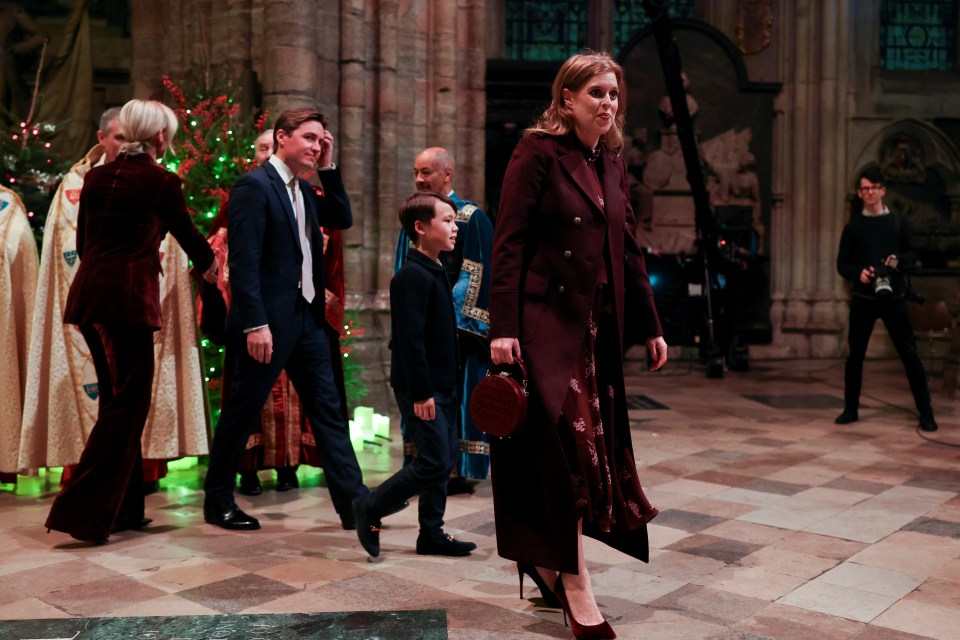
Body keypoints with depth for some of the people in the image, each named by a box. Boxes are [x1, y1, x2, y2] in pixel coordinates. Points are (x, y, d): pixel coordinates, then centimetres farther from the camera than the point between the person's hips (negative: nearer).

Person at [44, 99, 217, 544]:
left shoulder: (95, 177, 13)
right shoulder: (161, 181, -3)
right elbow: (186, 232, 10)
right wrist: (208, 265, 31)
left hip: (89, 291, 7)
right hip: (128, 295, -7)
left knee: (116, 398, 15)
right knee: (129, 402, -1)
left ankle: (122, 507, 21)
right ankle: (81, 511, -5)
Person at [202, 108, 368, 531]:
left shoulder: (303, 189, 15)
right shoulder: (254, 185, -12)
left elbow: (342, 219, 15)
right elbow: (243, 261, -18)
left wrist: (328, 169, 6)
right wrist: (255, 324, -22)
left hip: (307, 317, 9)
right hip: (269, 320, -8)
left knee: (328, 409, 7)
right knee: (242, 411, 5)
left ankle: (353, 502, 11)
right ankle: (217, 501, 20)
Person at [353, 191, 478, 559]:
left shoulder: (435, 272, 15)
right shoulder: (413, 275, -17)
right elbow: (410, 338, -22)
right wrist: (421, 393, -23)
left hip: (441, 386, 10)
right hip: (423, 389, -10)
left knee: (445, 459, 11)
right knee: (434, 462, -8)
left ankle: (432, 534, 20)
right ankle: (370, 509, 8)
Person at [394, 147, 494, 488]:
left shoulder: (471, 218, -5)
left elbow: (475, 274, -10)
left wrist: (450, 317, -16)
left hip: (454, 323, -6)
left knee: (454, 393, -3)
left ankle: (458, 470, 5)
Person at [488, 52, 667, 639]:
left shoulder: (613, 161, 14)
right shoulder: (538, 151, -7)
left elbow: (629, 248, 16)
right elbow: (508, 243, -13)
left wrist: (651, 325, 15)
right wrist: (503, 327, -20)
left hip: (598, 324, 7)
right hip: (545, 321, -7)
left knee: (597, 446, 9)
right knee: (566, 446, -5)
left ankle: (546, 559, 26)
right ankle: (576, 587, 4)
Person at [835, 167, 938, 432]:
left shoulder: (899, 222, 7)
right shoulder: (853, 226, 6)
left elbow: (912, 255, 6)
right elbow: (842, 264, 5)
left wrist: (898, 260, -17)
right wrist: (858, 272, -15)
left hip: (894, 297, -1)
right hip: (863, 298, 1)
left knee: (909, 354, -2)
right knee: (855, 354, 5)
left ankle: (926, 413, 5)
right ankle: (851, 409, 17)